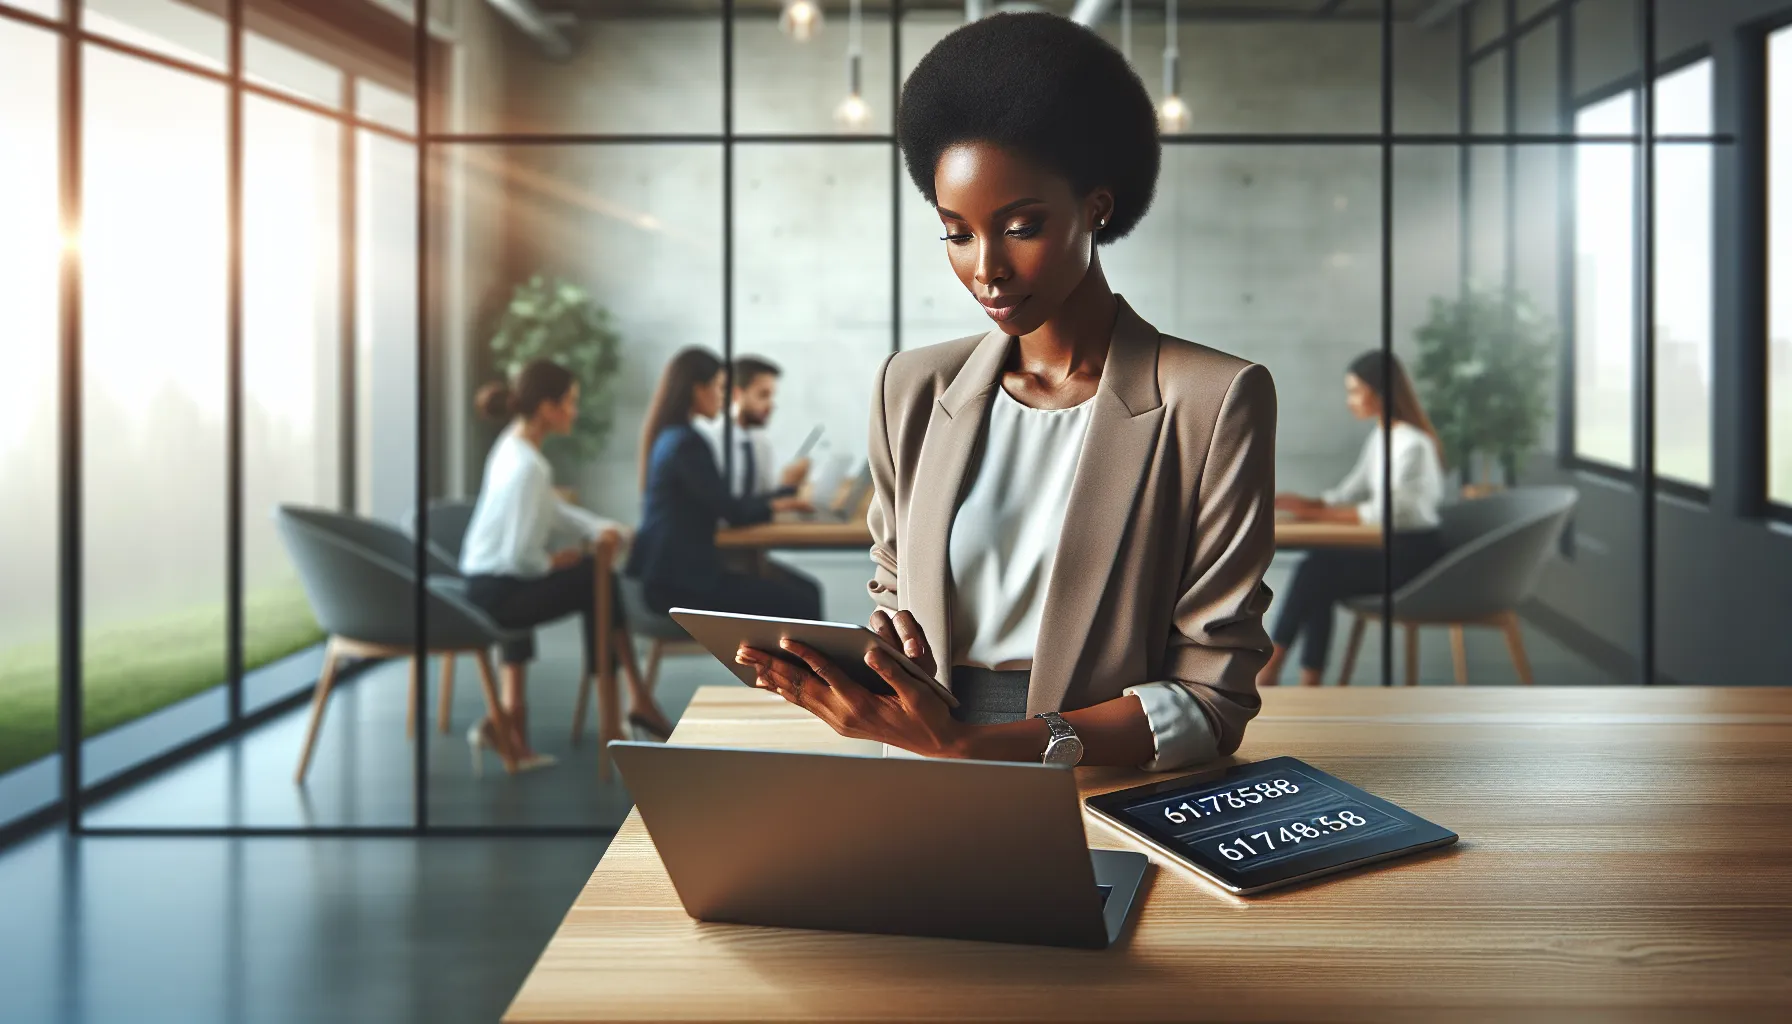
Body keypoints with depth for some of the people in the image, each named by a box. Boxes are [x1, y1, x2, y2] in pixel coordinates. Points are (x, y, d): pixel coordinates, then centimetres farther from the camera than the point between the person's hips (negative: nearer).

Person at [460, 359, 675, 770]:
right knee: (598, 582, 0)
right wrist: (553, 562, -6)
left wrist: (602, 529, 2)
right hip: (498, 593, -9)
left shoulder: (514, 447, 6)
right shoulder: (526, 467, -23)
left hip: (489, 584, 9)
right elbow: (522, 556, -26)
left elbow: (554, 510, 16)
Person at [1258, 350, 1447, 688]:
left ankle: (1269, 669, -11)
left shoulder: (1412, 444, -17)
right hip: (1394, 548, 8)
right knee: (1319, 576, -13)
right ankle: (1309, 688, -17)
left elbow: (1385, 511, -22)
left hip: (1416, 555, -8)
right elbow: (1349, 493, 11)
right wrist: (1304, 504, -6)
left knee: (1315, 571, -20)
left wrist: (1317, 513, -21)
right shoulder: (1379, 437, 12)